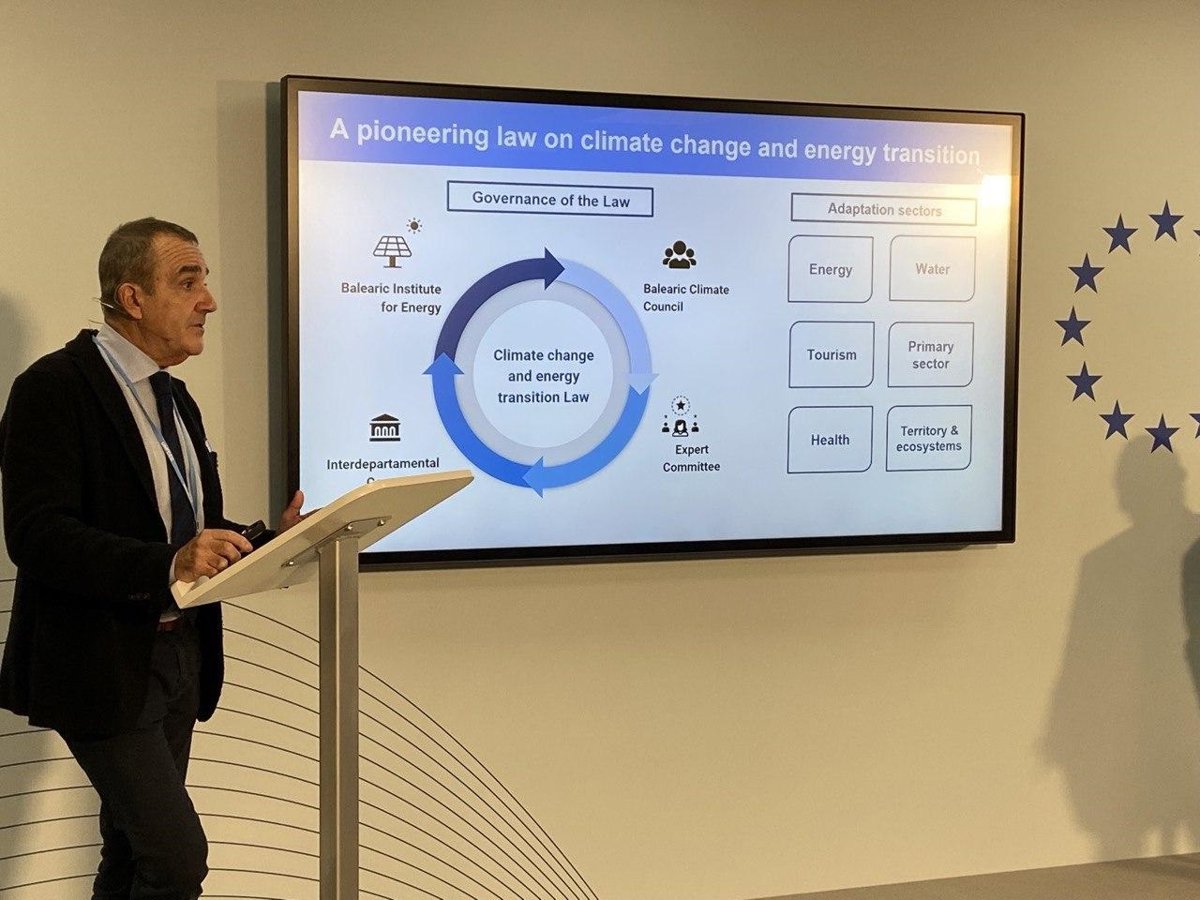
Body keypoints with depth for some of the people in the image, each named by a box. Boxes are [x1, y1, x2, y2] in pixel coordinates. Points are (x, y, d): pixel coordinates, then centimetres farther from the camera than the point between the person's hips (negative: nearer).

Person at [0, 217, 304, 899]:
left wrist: (273, 539, -4)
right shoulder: (56, 387, -14)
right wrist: (167, 564, -35)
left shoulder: (176, 399, 14)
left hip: (178, 654, 9)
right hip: (103, 664, -8)